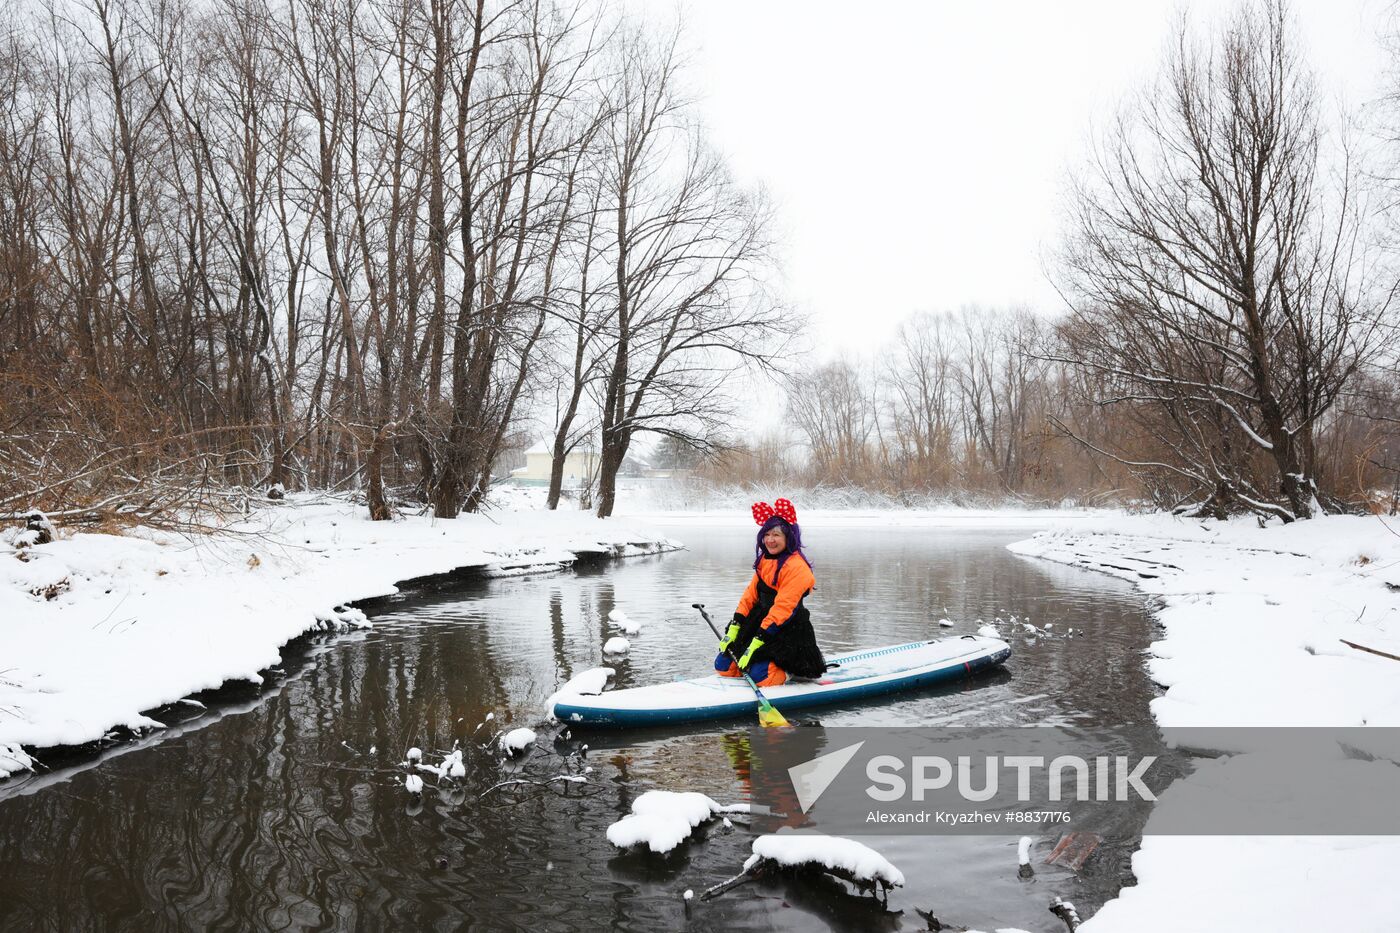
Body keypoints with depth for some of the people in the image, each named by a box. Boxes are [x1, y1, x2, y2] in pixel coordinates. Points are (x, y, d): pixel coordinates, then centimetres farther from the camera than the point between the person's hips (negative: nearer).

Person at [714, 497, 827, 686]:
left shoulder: (796, 567, -19)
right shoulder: (765, 560, 8)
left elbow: (782, 608, -23)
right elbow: (751, 594, 8)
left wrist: (757, 642, -25)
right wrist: (734, 628, -1)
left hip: (787, 630, -8)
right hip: (760, 620, 8)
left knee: (760, 675, -23)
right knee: (724, 666, 2)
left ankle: (792, 668, 7)